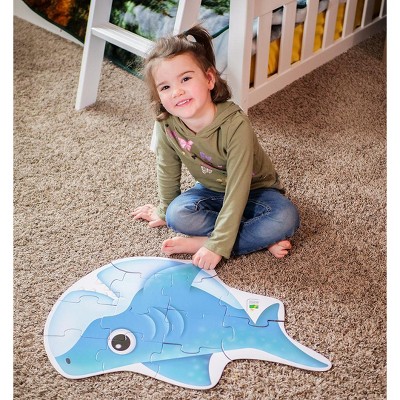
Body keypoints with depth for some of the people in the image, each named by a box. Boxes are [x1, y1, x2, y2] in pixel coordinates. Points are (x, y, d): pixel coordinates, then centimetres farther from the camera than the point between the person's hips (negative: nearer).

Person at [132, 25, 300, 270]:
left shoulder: (235, 125, -34)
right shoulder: (166, 126, -21)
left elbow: (238, 189, -33)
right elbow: (168, 171, -3)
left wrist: (217, 246, -34)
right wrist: (165, 210, 12)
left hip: (254, 191, -3)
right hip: (212, 191, 4)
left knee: (286, 219, -31)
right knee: (178, 215, -25)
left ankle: (200, 242, -25)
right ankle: (262, 240, -19)